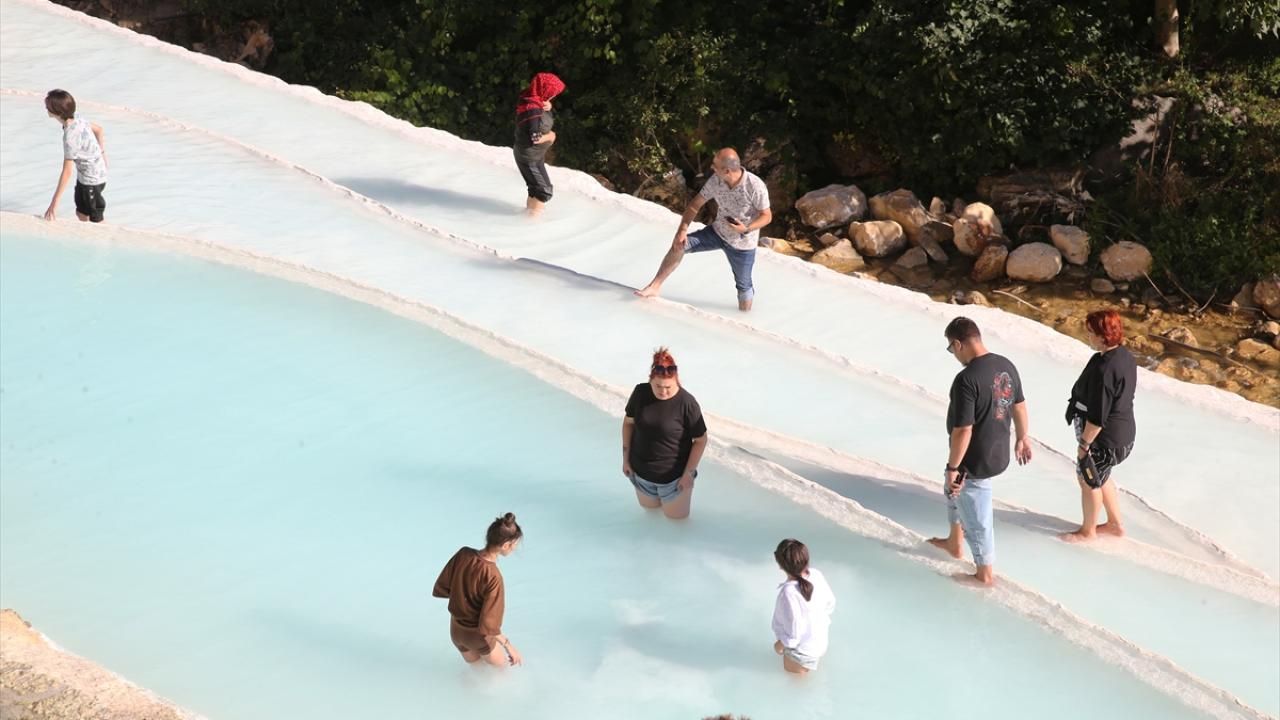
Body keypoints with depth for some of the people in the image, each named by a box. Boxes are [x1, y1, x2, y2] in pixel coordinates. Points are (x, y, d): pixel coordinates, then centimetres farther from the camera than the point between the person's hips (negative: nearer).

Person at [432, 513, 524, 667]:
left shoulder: (463, 554, -18)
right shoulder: (493, 577, -36)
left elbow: (439, 589, -5)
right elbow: (488, 625, -31)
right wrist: (508, 645, -17)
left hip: (456, 630, 6)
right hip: (477, 636, -6)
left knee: (475, 664, 35)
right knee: (501, 664, 27)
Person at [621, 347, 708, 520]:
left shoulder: (687, 403, -26)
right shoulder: (640, 392, -15)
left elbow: (701, 440, -17)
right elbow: (628, 422, 1)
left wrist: (688, 473, -15)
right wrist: (625, 458, 2)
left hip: (673, 473, -4)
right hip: (642, 470, 4)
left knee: (676, 515, 16)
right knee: (649, 505, 25)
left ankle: (684, 485, 41)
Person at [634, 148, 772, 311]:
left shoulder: (756, 186, -29)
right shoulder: (716, 180, -15)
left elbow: (767, 216, -17)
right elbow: (696, 204, -5)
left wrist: (746, 229, -34)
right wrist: (682, 230, -15)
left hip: (742, 244, -4)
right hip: (718, 232, 4)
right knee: (679, 244, -13)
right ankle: (655, 286, -4)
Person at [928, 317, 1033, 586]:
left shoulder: (966, 379, -29)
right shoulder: (1006, 365, -4)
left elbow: (963, 430, -27)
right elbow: (1019, 405, 10)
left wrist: (952, 467, -17)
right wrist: (1022, 438, 25)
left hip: (975, 461, -9)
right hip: (999, 453, 9)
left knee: (976, 517, 11)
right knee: (953, 490, 31)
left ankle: (985, 574, 28)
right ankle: (954, 543, 50)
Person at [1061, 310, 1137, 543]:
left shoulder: (1103, 369, -31)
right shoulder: (1126, 356, -1)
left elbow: (1097, 416, -27)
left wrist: (1084, 444, -16)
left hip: (1104, 438, -9)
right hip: (1124, 432, 9)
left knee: (1088, 480, 13)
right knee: (1100, 478, 27)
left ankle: (1088, 530, 32)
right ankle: (1115, 524, 40)